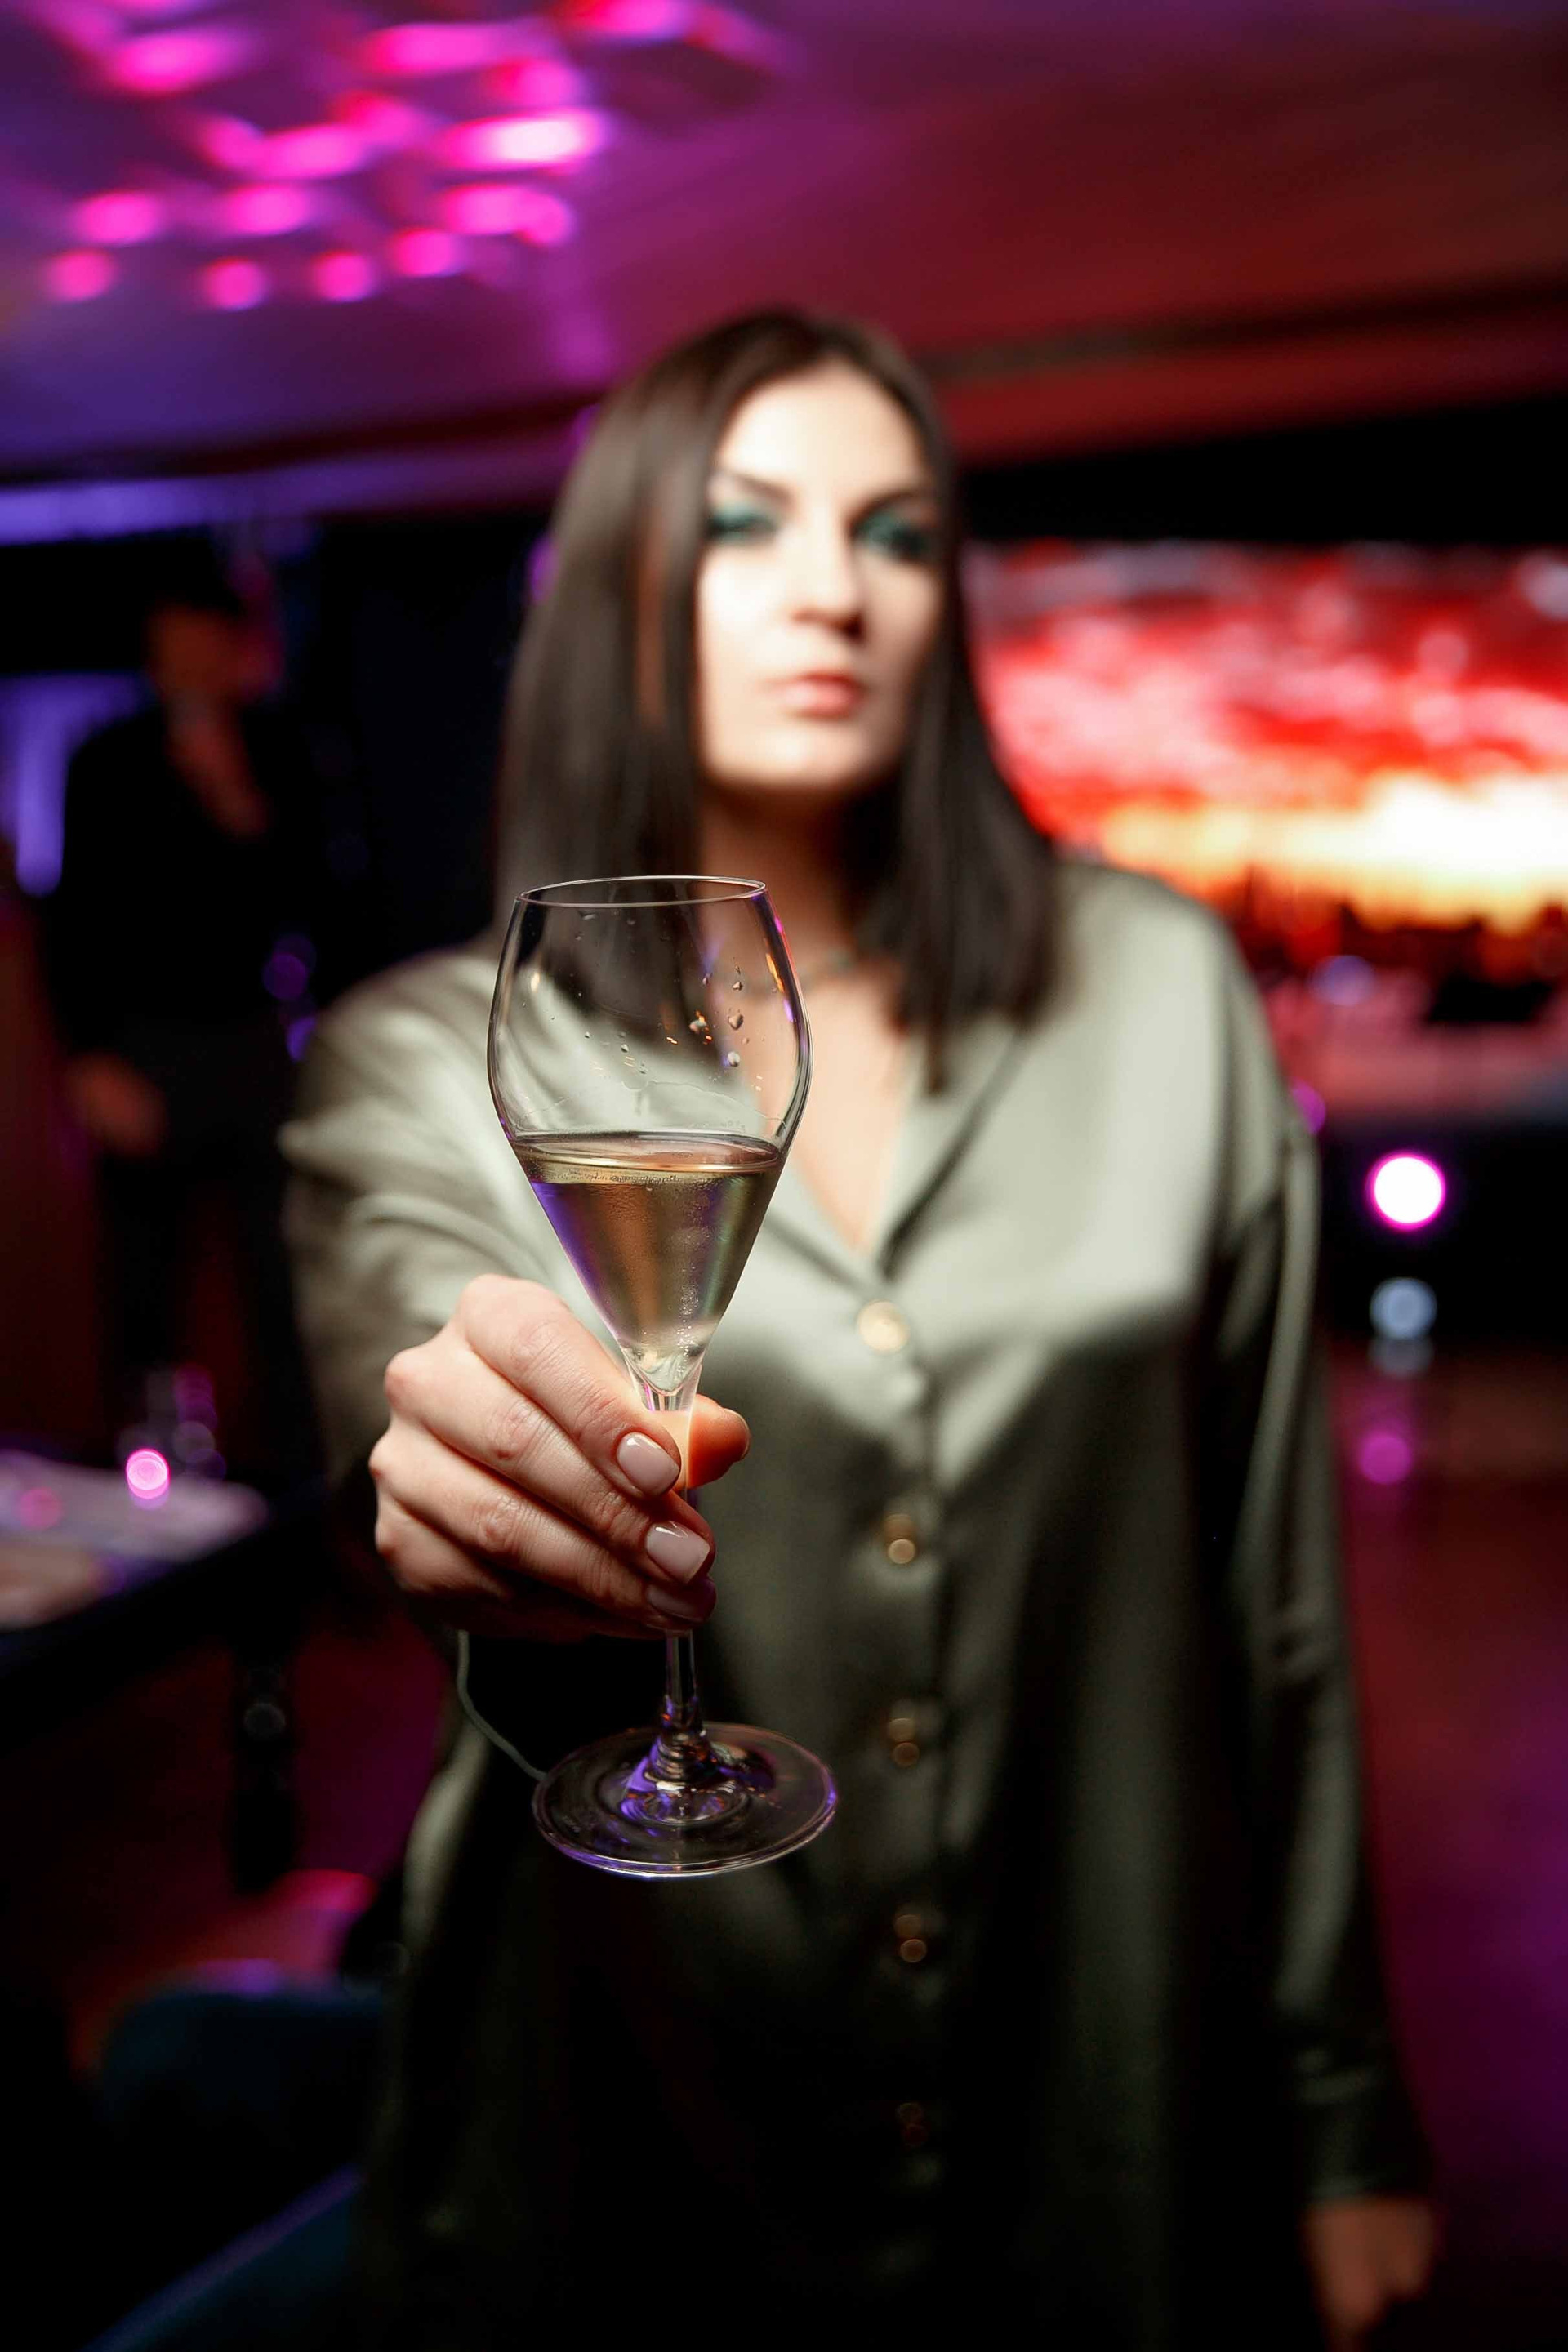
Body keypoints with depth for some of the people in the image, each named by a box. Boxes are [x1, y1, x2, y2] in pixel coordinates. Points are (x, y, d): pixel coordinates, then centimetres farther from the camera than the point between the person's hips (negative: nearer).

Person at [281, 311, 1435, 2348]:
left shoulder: (1155, 991, -3)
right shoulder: (428, 1056, -6)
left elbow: (1273, 1582, -1)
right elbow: (419, 1354, -26)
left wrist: (1346, 2117, 3)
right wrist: (495, 1486, -50)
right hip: (637, 2140, -1)